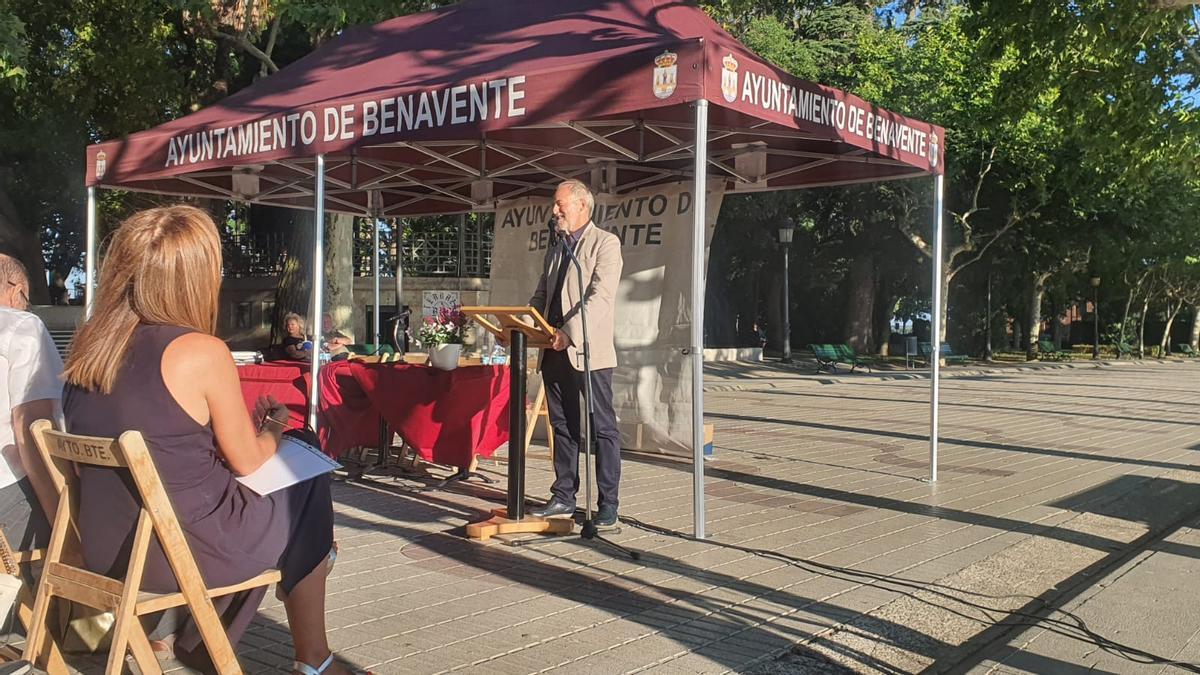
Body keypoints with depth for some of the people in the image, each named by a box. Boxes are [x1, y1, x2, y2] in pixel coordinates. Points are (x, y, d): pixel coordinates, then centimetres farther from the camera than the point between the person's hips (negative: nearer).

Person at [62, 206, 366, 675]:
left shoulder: (89, 346, 1)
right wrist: (273, 428, 14)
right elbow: (248, 461, -8)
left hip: (103, 548, 7)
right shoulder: (202, 353, -19)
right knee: (309, 492, 17)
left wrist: (244, 425, 19)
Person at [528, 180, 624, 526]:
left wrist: (570, 332, -25)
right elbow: (540, 297, 21)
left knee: (602, 429, -2)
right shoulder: (554, 251, 20)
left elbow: (600, 296, -16)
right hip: (555, 353, 8)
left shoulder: (605, 243, -4)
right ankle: (564, 497, 21)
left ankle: (608, 504, 3)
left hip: (588, 351, -7)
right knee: (562, 427, 12)